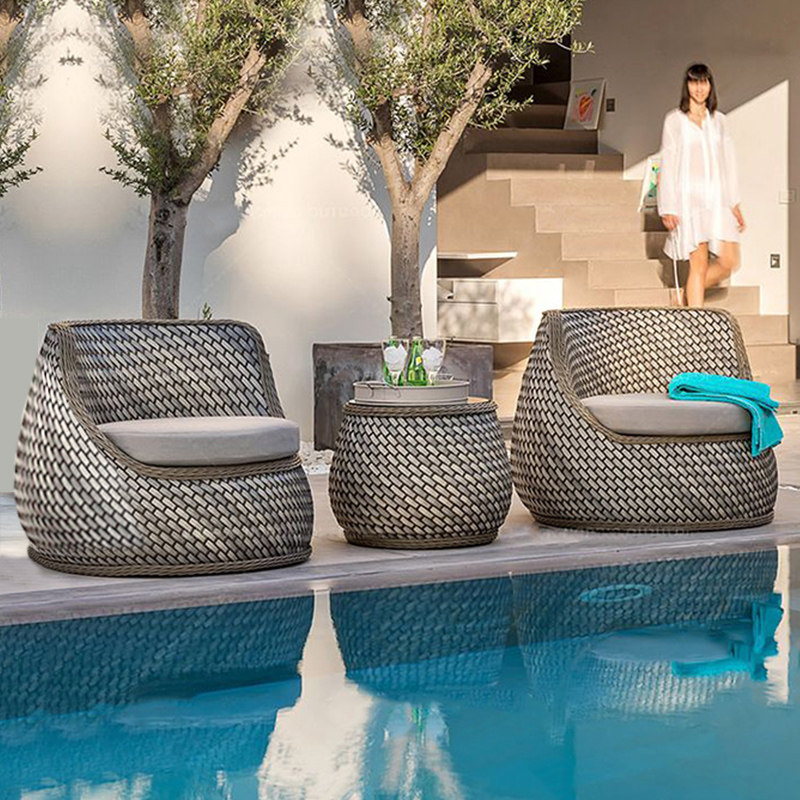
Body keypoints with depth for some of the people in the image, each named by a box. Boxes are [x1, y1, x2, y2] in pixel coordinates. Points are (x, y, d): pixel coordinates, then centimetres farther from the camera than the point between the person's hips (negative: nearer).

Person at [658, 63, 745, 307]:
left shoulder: (719, 120, 15)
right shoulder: (675, 120, 3)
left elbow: (728, 162, 16)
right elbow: (667, 164, 0)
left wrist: (734, 204, 10)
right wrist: (667, 208, -7)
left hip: (717, 197, 4)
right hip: (689, 196, -4)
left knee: (729, 262, -5)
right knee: (699, 263, -9)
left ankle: (691, 293, 19)